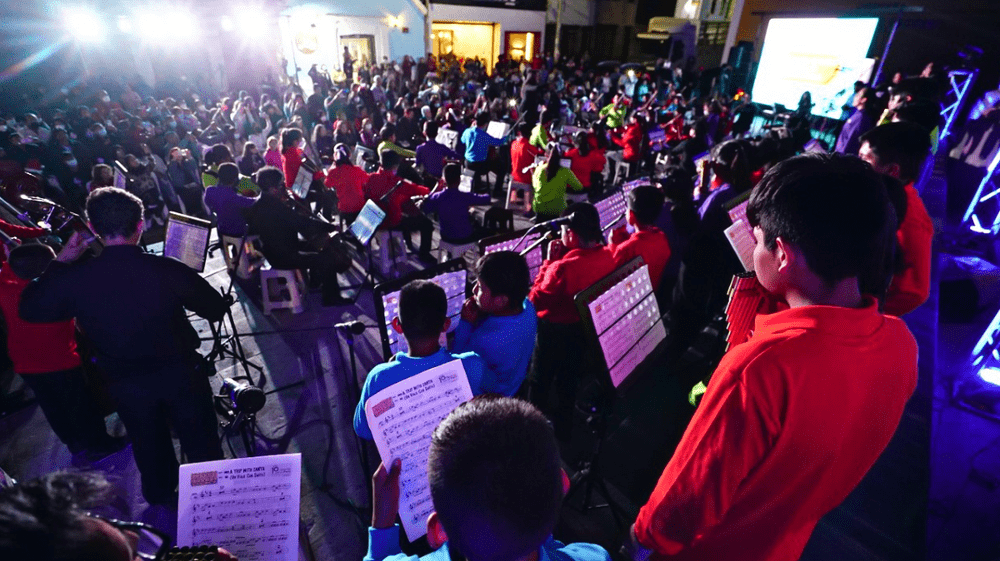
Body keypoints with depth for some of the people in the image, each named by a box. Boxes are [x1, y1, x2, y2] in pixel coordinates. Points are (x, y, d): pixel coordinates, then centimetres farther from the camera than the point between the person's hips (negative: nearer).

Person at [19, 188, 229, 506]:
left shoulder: (74, 279, -16)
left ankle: (162, 500, 47)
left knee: (149, 447, 26)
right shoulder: (167, 270, -23)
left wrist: (59, 262, 8)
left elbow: (29, 309, 5)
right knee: (202, 444, 16)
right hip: (180, 373, -2)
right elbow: (217, 310, -13)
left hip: (126, 384, 3)